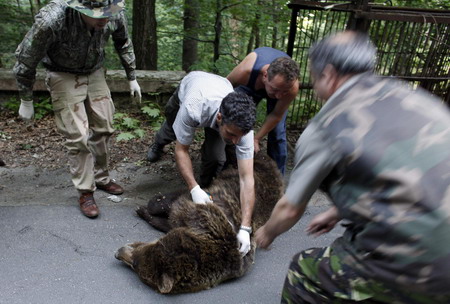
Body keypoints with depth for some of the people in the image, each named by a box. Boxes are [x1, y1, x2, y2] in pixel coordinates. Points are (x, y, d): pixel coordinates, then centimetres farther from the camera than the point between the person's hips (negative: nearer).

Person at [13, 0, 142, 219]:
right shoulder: (51, 20, -34)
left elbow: (123, 43, 2)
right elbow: (25, 61, -19)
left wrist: (132, 78, 7)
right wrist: (26, 101, -8)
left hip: (95, 73, 4)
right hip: (64, 76, -4)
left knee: (103, 129, 6)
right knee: (78, 137, -8)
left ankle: (101, 178, 25)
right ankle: (85, 191, 7)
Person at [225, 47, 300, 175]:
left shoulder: (292, 87, -42)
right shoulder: (246, 71, -45)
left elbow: (276, 115, -24)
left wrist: (256, 139, -18)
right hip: (250, 85, 1)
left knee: (277, 134, -6)